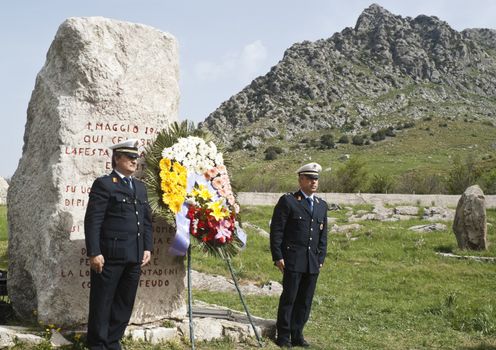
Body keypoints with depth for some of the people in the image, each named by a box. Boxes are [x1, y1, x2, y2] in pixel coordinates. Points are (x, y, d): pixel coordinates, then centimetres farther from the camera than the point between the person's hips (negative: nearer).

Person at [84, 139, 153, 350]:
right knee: (102, 302, 2)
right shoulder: (104, 184, -4)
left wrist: (147, 248, 10)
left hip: (134, 257, 7)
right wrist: (94, 253, -16)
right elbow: (93, 221, -10)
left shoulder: (140, 187, 19)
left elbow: (147, 221, 20)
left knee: (125, 303, 11)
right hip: (110, 255, -7)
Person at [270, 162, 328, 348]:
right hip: (293, 260, -5)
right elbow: (276, 230, -5)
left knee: (305, 300, 7)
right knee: (289, 298, -1)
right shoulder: (287, 201, -2)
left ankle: (297, 335, 18)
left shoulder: (322, 205, 15)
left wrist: (321, 259, 10)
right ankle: (283, 337, 10)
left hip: (313, 262, 5)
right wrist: (278, 257, -9)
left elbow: (323, 235, 18)